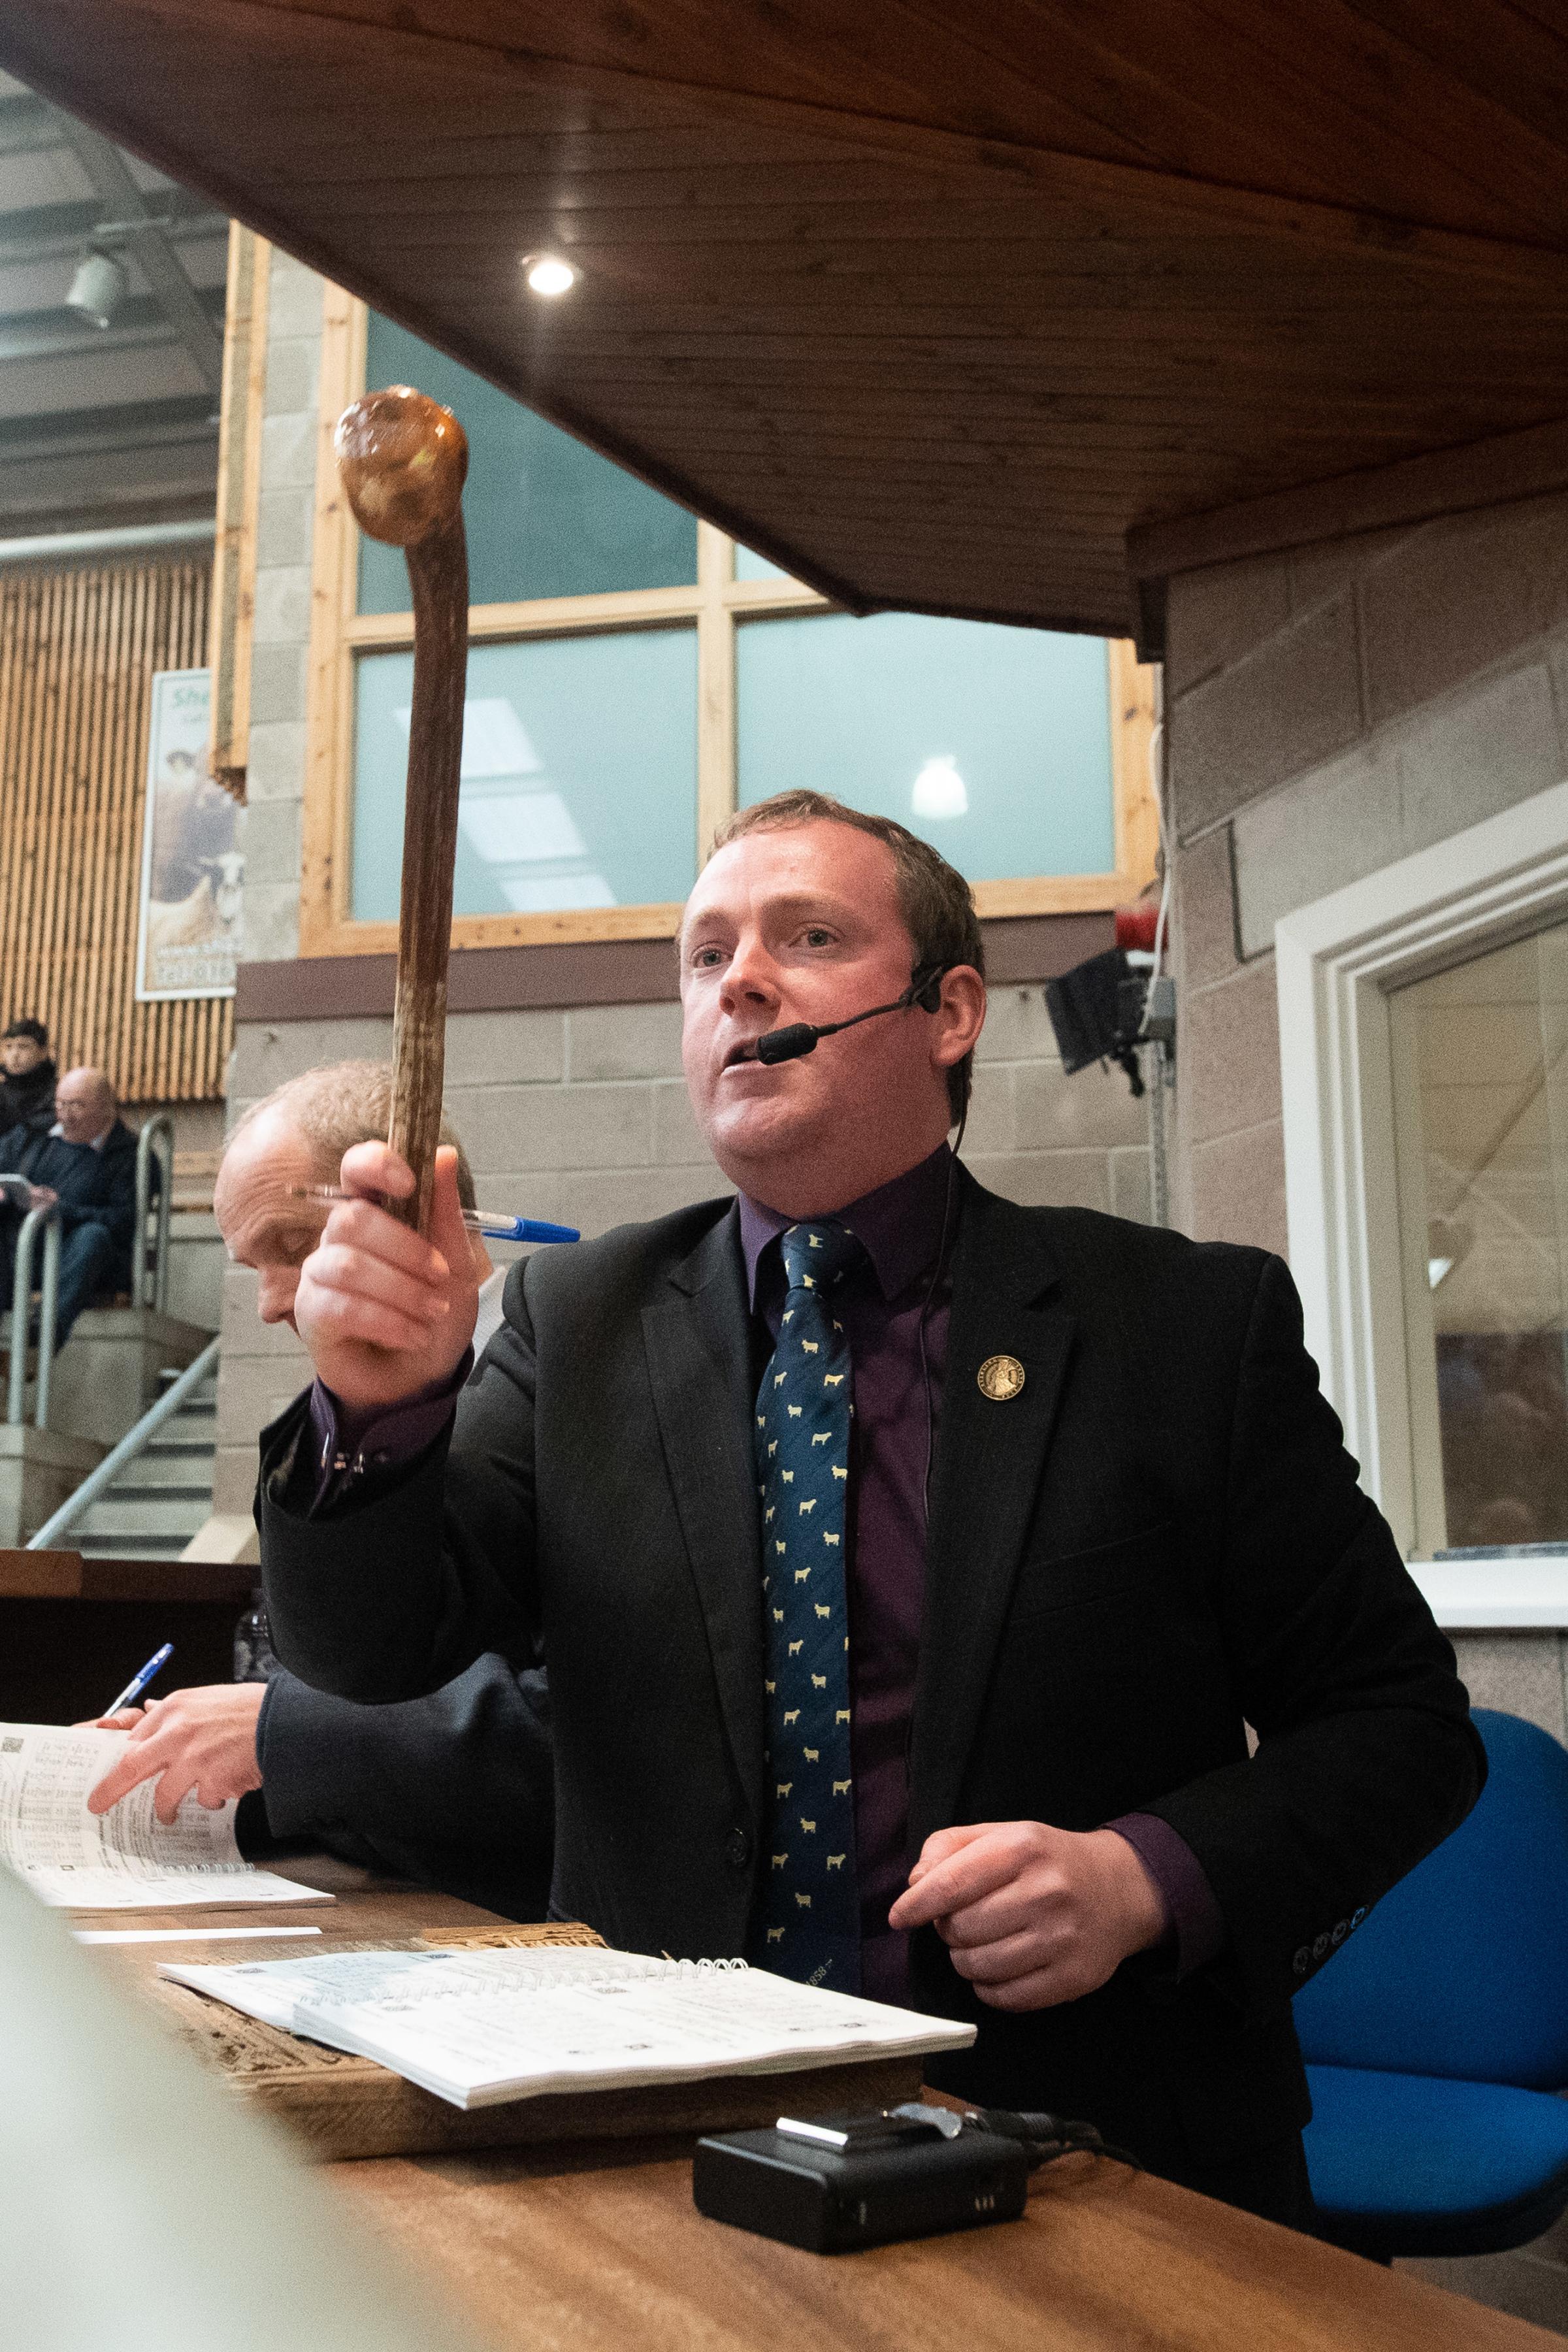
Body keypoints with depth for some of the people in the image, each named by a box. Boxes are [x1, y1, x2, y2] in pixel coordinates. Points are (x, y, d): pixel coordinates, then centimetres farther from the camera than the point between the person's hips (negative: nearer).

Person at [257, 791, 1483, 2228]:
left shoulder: (1190, 1323, 0)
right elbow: (373, 1649, 0)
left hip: (1088, 2154, -2)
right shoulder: (578, 1326, 7)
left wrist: (1148, 1879, -13)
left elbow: (1402, 1723, 4)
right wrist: (383, 1401, -20)